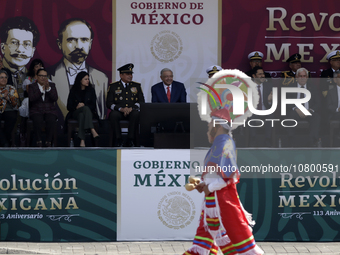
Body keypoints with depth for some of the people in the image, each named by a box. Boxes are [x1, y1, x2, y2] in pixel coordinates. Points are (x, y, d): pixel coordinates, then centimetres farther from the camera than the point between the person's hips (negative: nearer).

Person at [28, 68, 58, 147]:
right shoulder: (32, 86, 9)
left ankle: (48, 142, -26)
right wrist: (41, 90, -15)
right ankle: (39, 141, -26)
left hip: (50, 111, 1)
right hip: (36, 111, -1)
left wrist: (48, 89, -12)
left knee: (51, 120, -33)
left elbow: (55, 98, 0)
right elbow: (31, 98, -9)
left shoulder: (52, 85, 14)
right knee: (37, 120, -36)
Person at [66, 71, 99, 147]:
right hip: (76, 113, -1)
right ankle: (93, 131, -57)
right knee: (85, 108, -37)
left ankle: (82, 140, -56)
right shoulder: (74, 90, 7)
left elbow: (93, 105, 4)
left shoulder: (91, 90, 10)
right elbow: (69, 107, 6)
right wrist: (77, 107, -15)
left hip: (89, 112, 1)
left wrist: (83, 106, -13)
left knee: (82, 116, -39)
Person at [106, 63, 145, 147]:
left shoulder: (137, 86, 15)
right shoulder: (113, 86, 9)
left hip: (132, 112, 1)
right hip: (118, 112, -1)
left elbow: (141, 101, 8)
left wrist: (132, 108, -12)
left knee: (136, 114, -35)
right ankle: (118, 140, -24)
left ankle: (130, 140, -28)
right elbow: (109, 103, 2)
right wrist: (121, 109, -16)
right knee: (113, 114, -36)